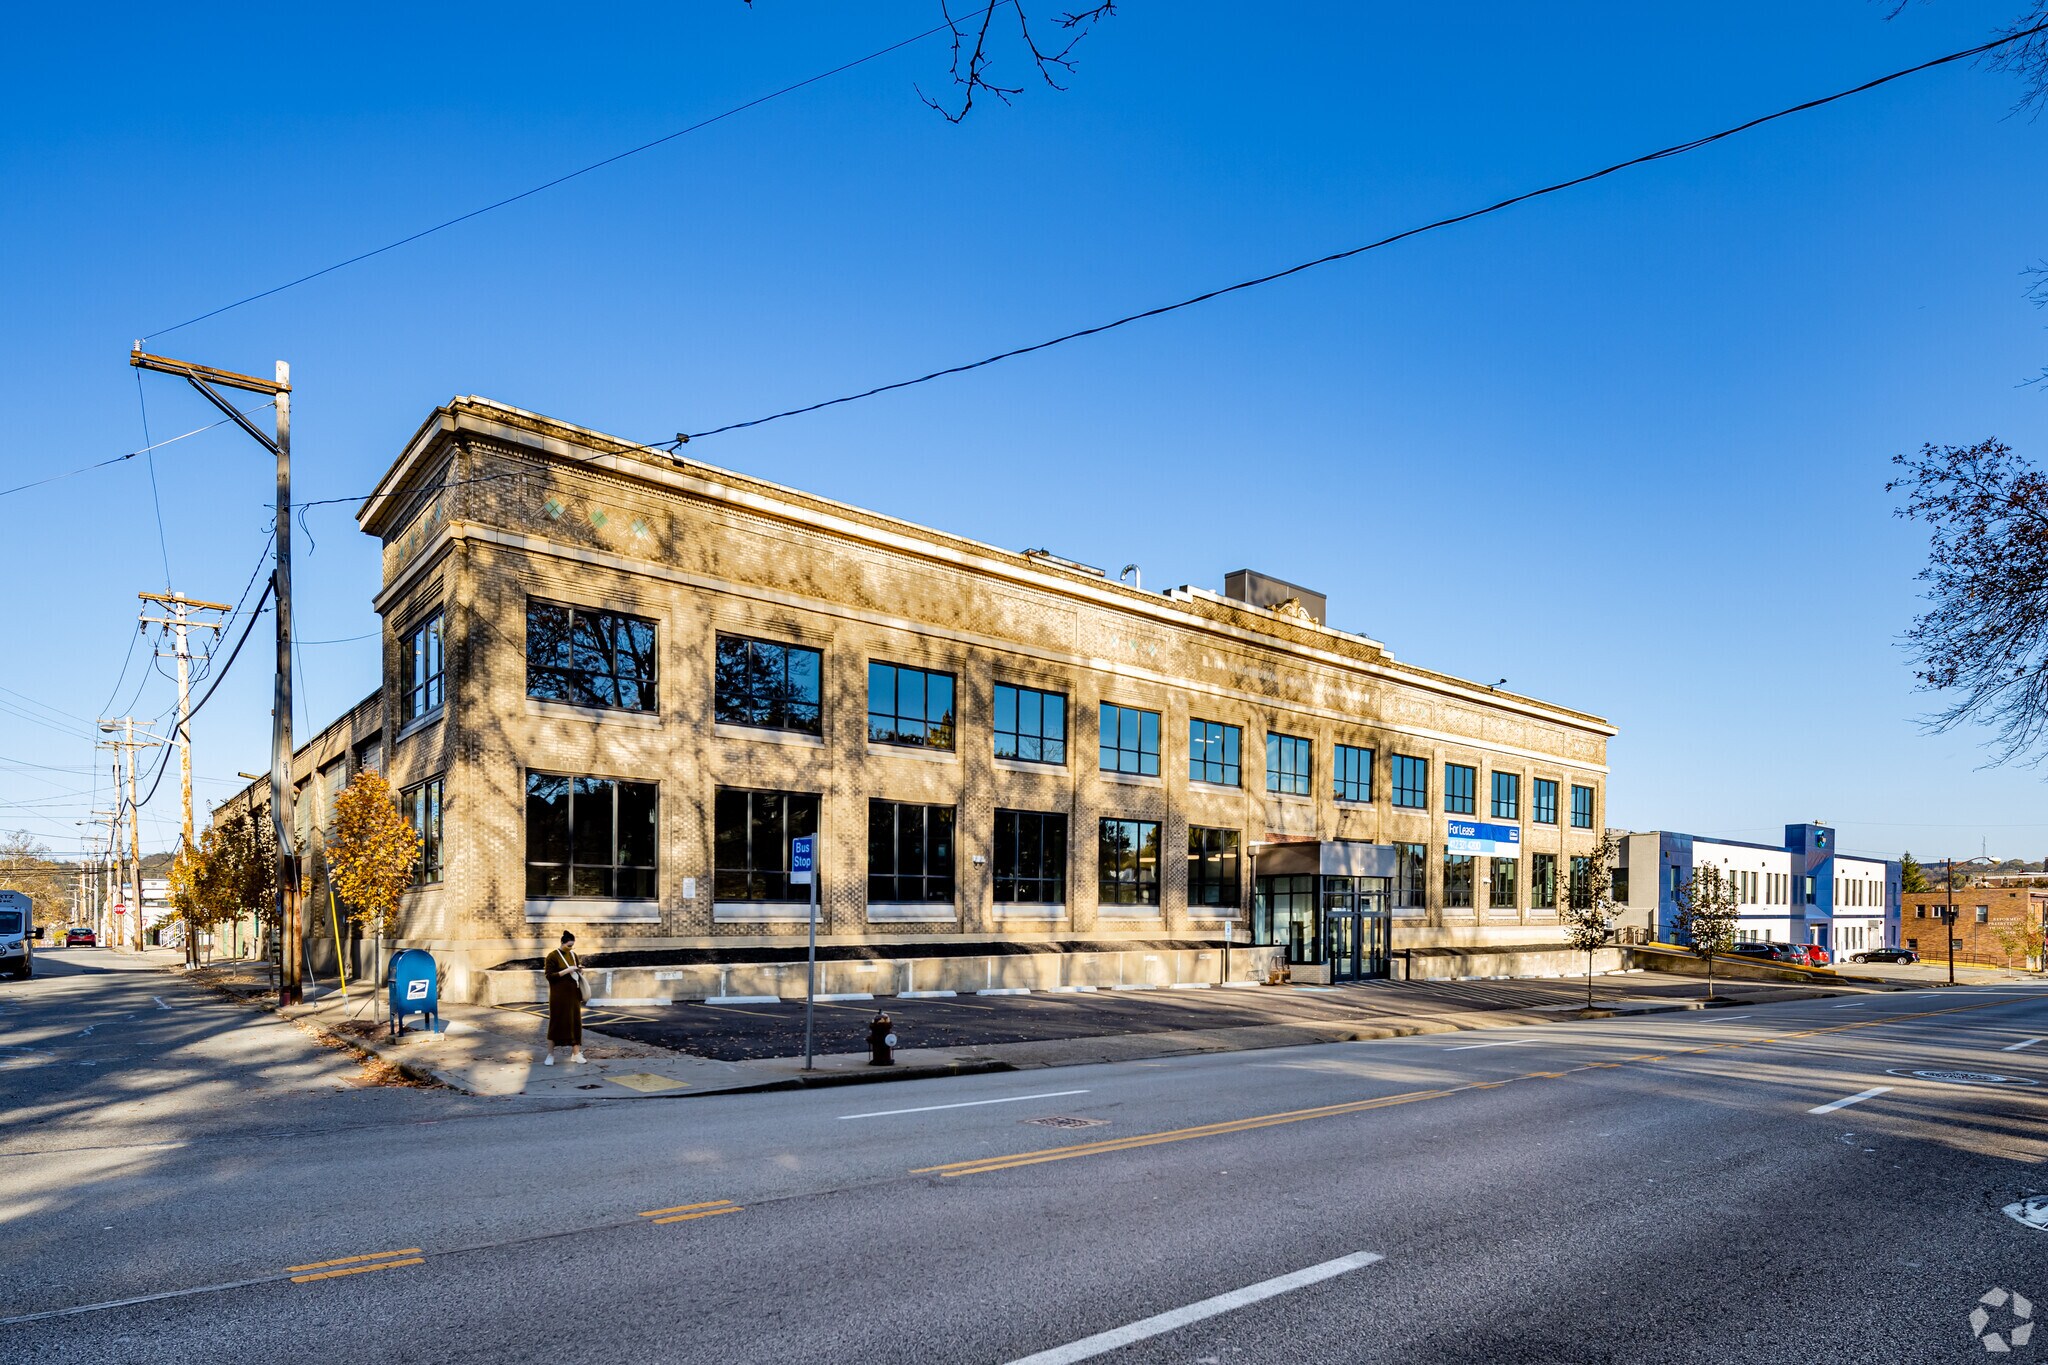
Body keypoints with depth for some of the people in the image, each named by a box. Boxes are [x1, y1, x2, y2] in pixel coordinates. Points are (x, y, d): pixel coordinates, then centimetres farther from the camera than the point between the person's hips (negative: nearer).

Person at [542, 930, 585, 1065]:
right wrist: (566, 971, -21)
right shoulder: (552, 956, -9)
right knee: (556, 1023, 0)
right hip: (558, 995, -5)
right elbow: (549, 976, -14)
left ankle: (576, 1053, 11)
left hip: (573, 994, 5)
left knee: (575, 1022, 5)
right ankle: (550, 1055, 10)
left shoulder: (573, 955, 9)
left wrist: (579, 970, -3)